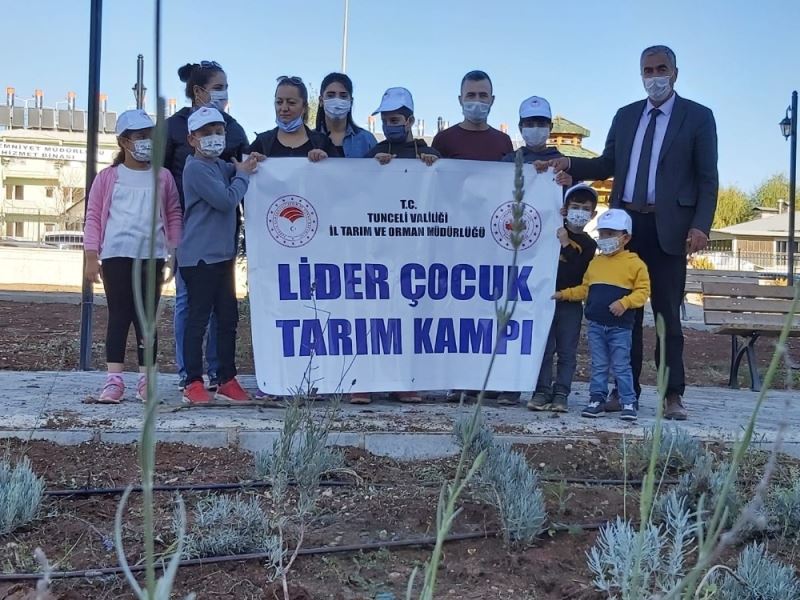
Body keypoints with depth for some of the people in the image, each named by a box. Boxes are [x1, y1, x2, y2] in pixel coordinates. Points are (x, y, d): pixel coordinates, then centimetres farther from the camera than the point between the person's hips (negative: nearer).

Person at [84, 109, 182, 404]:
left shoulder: (163, 177, 9)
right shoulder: (108, 177, 4)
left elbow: (174, 216, 11)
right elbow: (93, 217, 4)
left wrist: (175, 253, 4)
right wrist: (91, 257, -3)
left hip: (152, 255, 1)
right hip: (116, 255, -1)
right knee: (119, 315, 1)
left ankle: (145, 379, 10)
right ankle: (114, 380, 2)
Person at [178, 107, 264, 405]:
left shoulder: (221, 166, 15)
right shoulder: (196, 168, -12)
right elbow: (227, 200, -17)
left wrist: (247, 163, 8)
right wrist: (243, 174, -4)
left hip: (223, 254, 9)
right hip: (199, 257, -9)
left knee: (228, 319, 11)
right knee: (198, 320, -4)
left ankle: (227, 381, 18)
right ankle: (193, 384, 3)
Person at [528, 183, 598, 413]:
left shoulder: (589, 244, 3)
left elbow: (578, 273, -12)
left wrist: (566, 246, -15)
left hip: (571, 303, 0)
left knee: (567, 351, 2)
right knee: (544, 348, 1)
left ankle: (561, 394, 7)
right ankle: (542, 391, 6)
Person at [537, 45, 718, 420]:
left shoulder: (698, 117, 4)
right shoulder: (625, 116, 17)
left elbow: (707, 178, -1)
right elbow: (607, 165, 15)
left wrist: (700, 225, -12)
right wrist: (568, 163, -1)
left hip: (668, 227, -4)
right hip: (627, 224, 4)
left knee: (668, 314, -1)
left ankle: (673, 395, 5)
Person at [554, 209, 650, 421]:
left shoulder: (634, 264, -4)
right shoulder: (595, 263, 13)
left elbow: (643, 291, -8)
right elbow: (584, 289, 18)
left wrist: (624, 303, -20)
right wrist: (565, 294, 8)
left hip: (620, 326, -5)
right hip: (596, 325, 5)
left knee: (621, 366, -1)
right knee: (598, 366, 10)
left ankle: (628, 403, 7)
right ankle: (597, 399, 16)